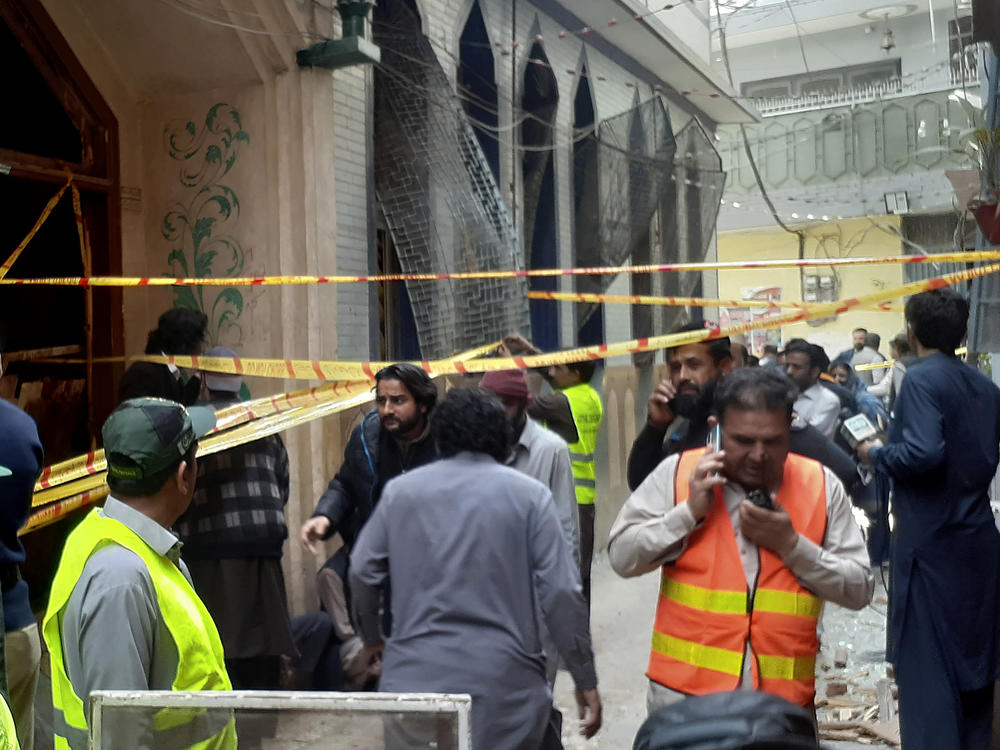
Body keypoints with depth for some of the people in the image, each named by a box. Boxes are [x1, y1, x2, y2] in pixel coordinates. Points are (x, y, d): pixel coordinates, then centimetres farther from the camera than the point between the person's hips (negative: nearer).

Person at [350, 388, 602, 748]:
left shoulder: (400, 490, 6)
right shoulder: (528, 494, 0)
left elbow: (362, 571, 7)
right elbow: (561, 593, -6)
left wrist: (371, 638, 25)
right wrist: (586, 680, 1)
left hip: (416, 675, 2)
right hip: (503, 680, -1)